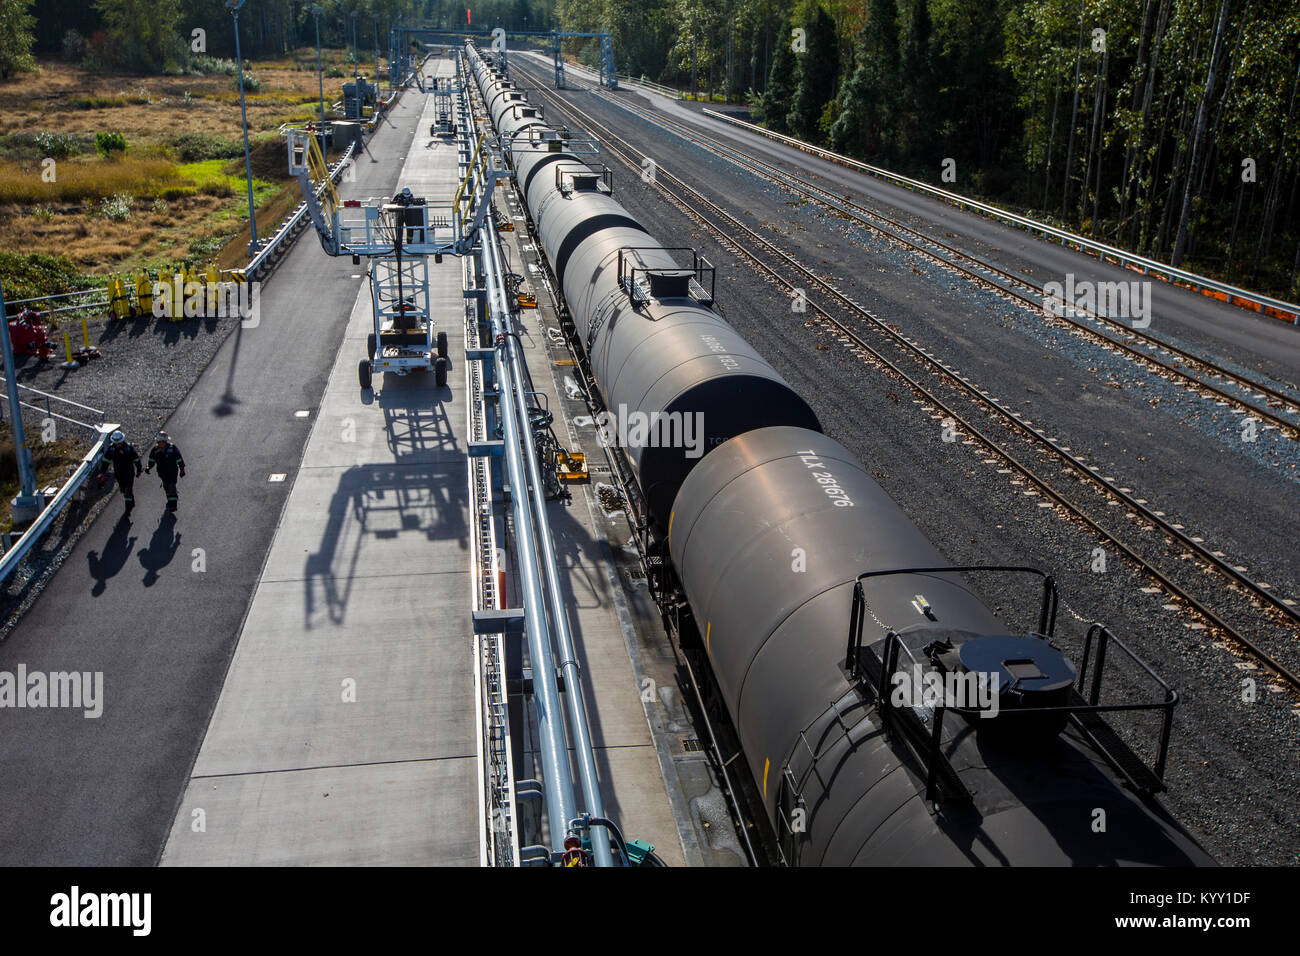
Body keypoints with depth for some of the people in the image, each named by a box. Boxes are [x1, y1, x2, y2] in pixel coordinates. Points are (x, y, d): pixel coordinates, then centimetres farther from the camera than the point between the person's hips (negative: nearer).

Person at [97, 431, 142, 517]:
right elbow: (105, 460, -2)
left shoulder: (129, 448, -17)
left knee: (128, 490, -9)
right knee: (124, 490, 17)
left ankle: (128, 509, -2)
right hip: (118, 474, 4)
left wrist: (138, 471, 4)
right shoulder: (111, 448, -9)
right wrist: (102, 472, -8)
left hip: (129, 473, -4)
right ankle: (131, 504, 40)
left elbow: (136, 460, -5)